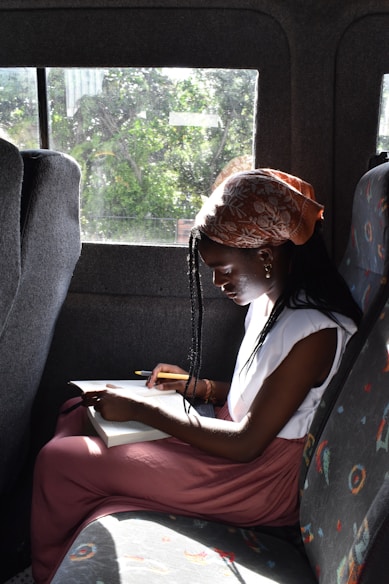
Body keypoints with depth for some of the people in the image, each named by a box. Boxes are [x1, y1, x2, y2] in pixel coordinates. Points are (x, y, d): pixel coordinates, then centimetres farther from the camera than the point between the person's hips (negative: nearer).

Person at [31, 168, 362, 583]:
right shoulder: (267, 302, 4)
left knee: (58, 461, -12)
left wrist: (140, 411, -19)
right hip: (237, 437, 10)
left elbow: (247, 444, -24)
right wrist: (199, 386, 2)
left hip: (261, 478, -10)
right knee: (78, 419, 9)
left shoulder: (315, 332, -25)